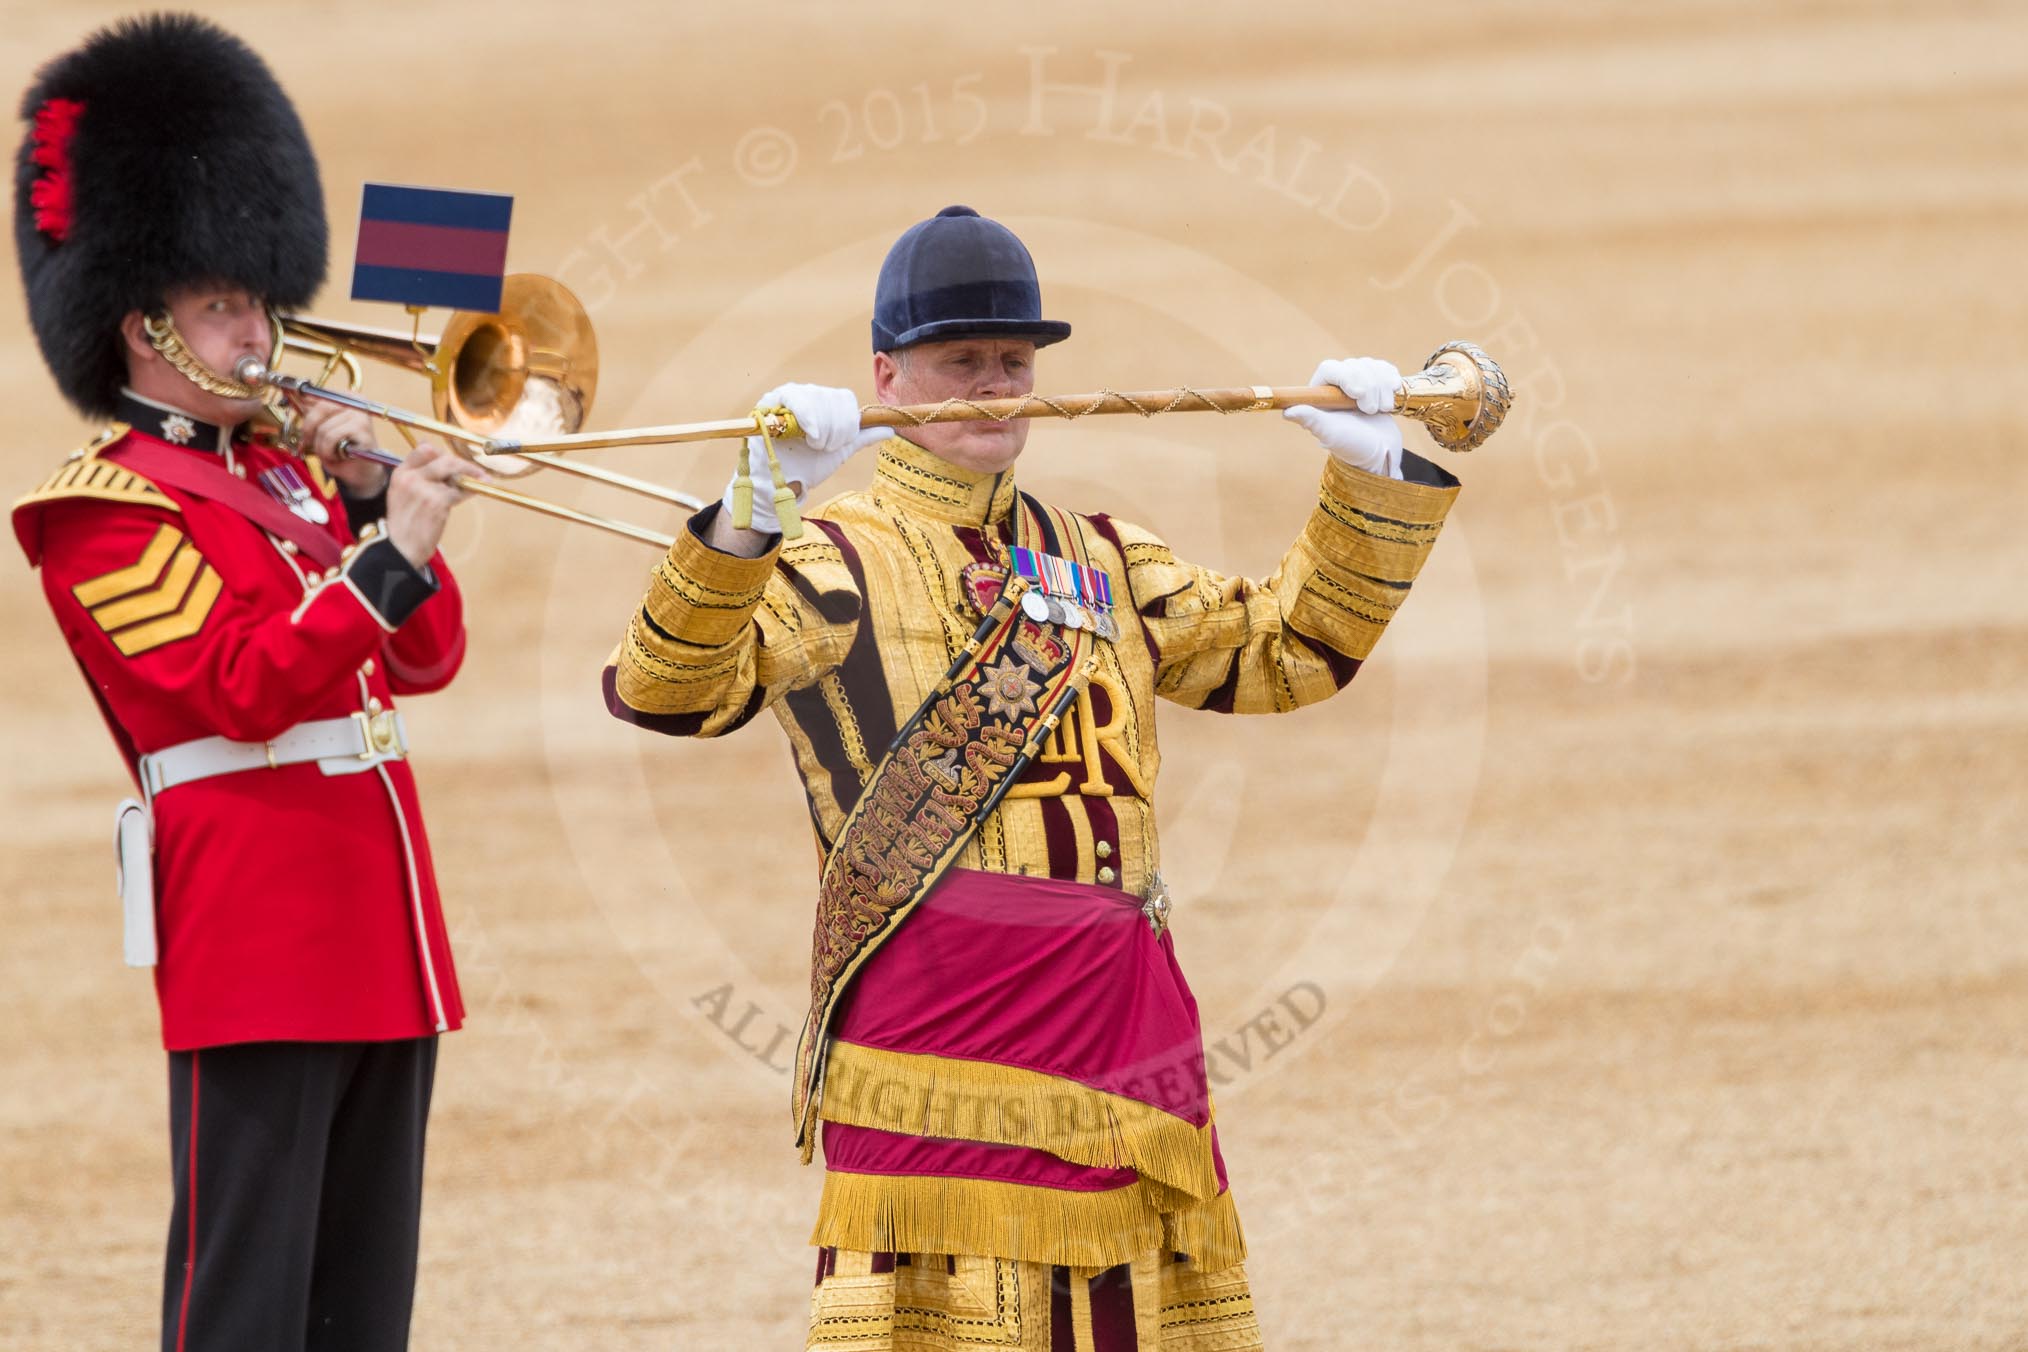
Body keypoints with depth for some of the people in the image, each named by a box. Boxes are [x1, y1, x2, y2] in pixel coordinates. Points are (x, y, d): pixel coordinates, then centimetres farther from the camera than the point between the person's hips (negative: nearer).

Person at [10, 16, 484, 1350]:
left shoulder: (287, 473, 19)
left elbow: (425, 659, 16)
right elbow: (240, 690, -17)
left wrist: (368, 492, 4)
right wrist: (385, 551, -21)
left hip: (382, 934, 8)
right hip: (253, 937, -8)